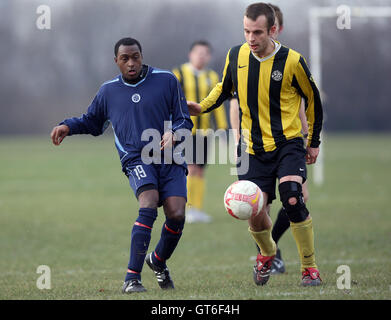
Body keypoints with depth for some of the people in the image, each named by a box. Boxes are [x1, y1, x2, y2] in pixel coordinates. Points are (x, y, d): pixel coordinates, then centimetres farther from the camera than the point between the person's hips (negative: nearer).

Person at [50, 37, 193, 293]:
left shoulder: (166, 80, 6)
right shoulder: (109, 91, 13)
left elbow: (184, 120, 8)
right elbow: (92, 122, 28)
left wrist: (173, 133, -13)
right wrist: (68, 127, 10)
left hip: (169, 159, 1)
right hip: (136, 159, -1)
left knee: (177, 215, -14)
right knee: (149, 206, -27)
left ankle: (158, 260, 20)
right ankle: (132, 278, -27)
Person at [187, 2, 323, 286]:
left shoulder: (292, 61, -10)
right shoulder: (236, 56, -1)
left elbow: (313, 100, 5)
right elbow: (225, 88, 19)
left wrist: (314, 142, 9)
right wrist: (202, 107, 2)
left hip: (288, 143, -3)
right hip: (253, 148, 3)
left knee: (293, 200, -24)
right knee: (255, 215, -3)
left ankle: (310, 268, -8)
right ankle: (267, 253, 33)